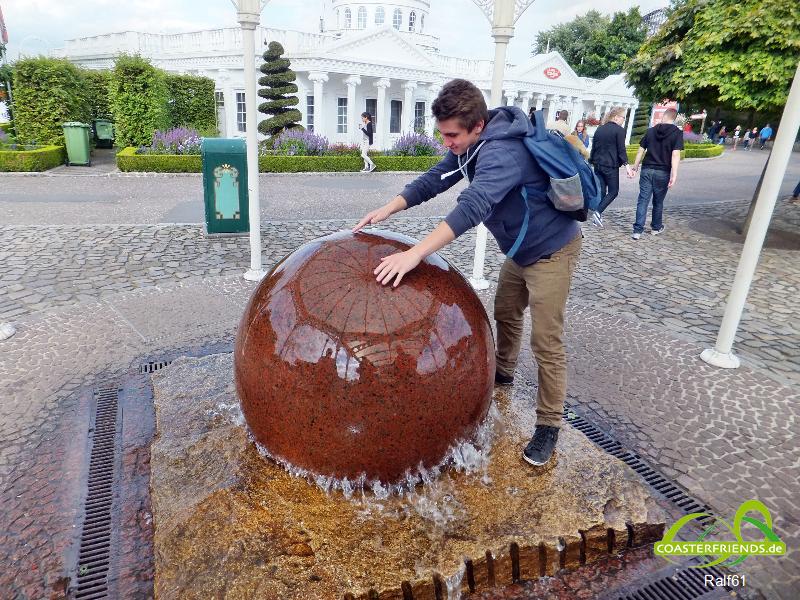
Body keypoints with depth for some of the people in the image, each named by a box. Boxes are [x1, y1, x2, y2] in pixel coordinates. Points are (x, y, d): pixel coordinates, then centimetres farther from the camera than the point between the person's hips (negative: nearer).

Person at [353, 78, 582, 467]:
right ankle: (502, 373, 47)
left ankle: (548, 426, 9)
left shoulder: (502, 152, -33)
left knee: (546, 341, -5)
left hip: (552, 250, -9)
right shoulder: (473, 144, -4)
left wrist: (415, 253, -54)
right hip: (521, 249, 10)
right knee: (505, 312, 24)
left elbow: (473, 206, -46)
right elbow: (436, 179, 0)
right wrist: (389, 208, -12)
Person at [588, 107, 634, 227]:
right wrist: (626, 166, -17)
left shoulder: (600, 129, 10)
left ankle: (597, 216, 7)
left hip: (598, 165, 6)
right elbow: (621, 150, -14)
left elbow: (593, 147, 14)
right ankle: (598, 212, -14)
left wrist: (592, 161, 22)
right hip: (611, 166, -6)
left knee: (601, 191, 11)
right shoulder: (619, 130, -8)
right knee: (613, 191, 4)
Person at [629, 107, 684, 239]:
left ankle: (638, 230, -9)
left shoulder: (651, 131, 6)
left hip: (647, 170, 2)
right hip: (663, 172, -1)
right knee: (658, 202, 13)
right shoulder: (677, 133, -5)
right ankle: (656, 227, 28)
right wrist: (674, 174, -18)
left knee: (643, 200, -1)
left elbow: (641, 150, 9)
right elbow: (675, 154, -14)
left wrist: (636, 166, 21)